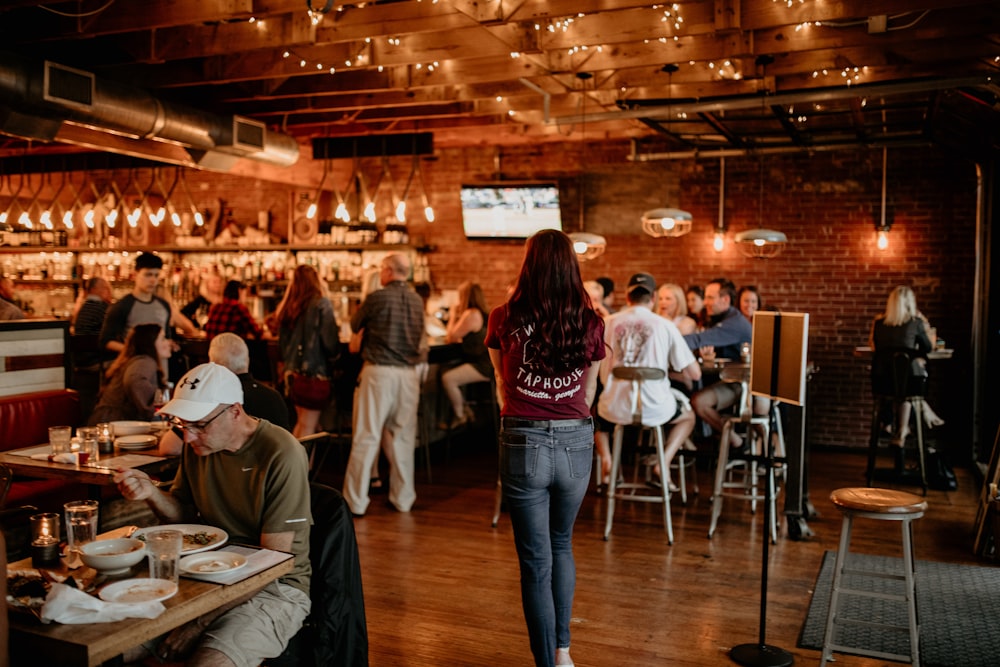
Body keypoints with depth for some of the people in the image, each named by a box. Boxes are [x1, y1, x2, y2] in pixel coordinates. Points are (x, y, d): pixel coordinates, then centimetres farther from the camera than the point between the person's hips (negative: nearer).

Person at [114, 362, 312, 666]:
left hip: (276, 587, -6)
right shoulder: (199, 443, 2)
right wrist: (150, 493, -8)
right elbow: (184, 515, 13)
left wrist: (203, 619, -21)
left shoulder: (282, 455, -20)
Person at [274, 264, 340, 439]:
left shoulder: (287, 306, 8)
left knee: (302, 423, 18)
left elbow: (282, 341, 16)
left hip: (293, 373, 6)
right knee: (308, 426, 1)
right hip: (315, 373, -6)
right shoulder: (321, 304, -10)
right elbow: (331, 344, -14)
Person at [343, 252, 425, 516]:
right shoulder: (417, 301, 6)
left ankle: (356, 501, 5)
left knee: (366, 437, 1)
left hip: (379, 371, -4)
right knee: (403, 437, 12)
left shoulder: (377, 298, -9)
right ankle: (403, 499, 19)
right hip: (408, 373, 4)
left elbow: (355, 326, 7)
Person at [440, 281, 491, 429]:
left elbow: (451, 337, -10)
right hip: (485, 363, 11)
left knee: (447, 378, -21)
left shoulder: (471, 314, -17)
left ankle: (459, 417, -6)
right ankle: (466, 411, 18)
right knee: (448, 374, 15)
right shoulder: (482, 313, 16)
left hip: (482, 366, -11)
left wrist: (453, 316, 0)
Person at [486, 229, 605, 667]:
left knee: (536, 560, 8)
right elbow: (588, 394, 11)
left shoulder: (504, 320, -4)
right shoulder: (590, 323, -1)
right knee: (562, 545, 24)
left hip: (523, 442, -2)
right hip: (575, 442, 3)